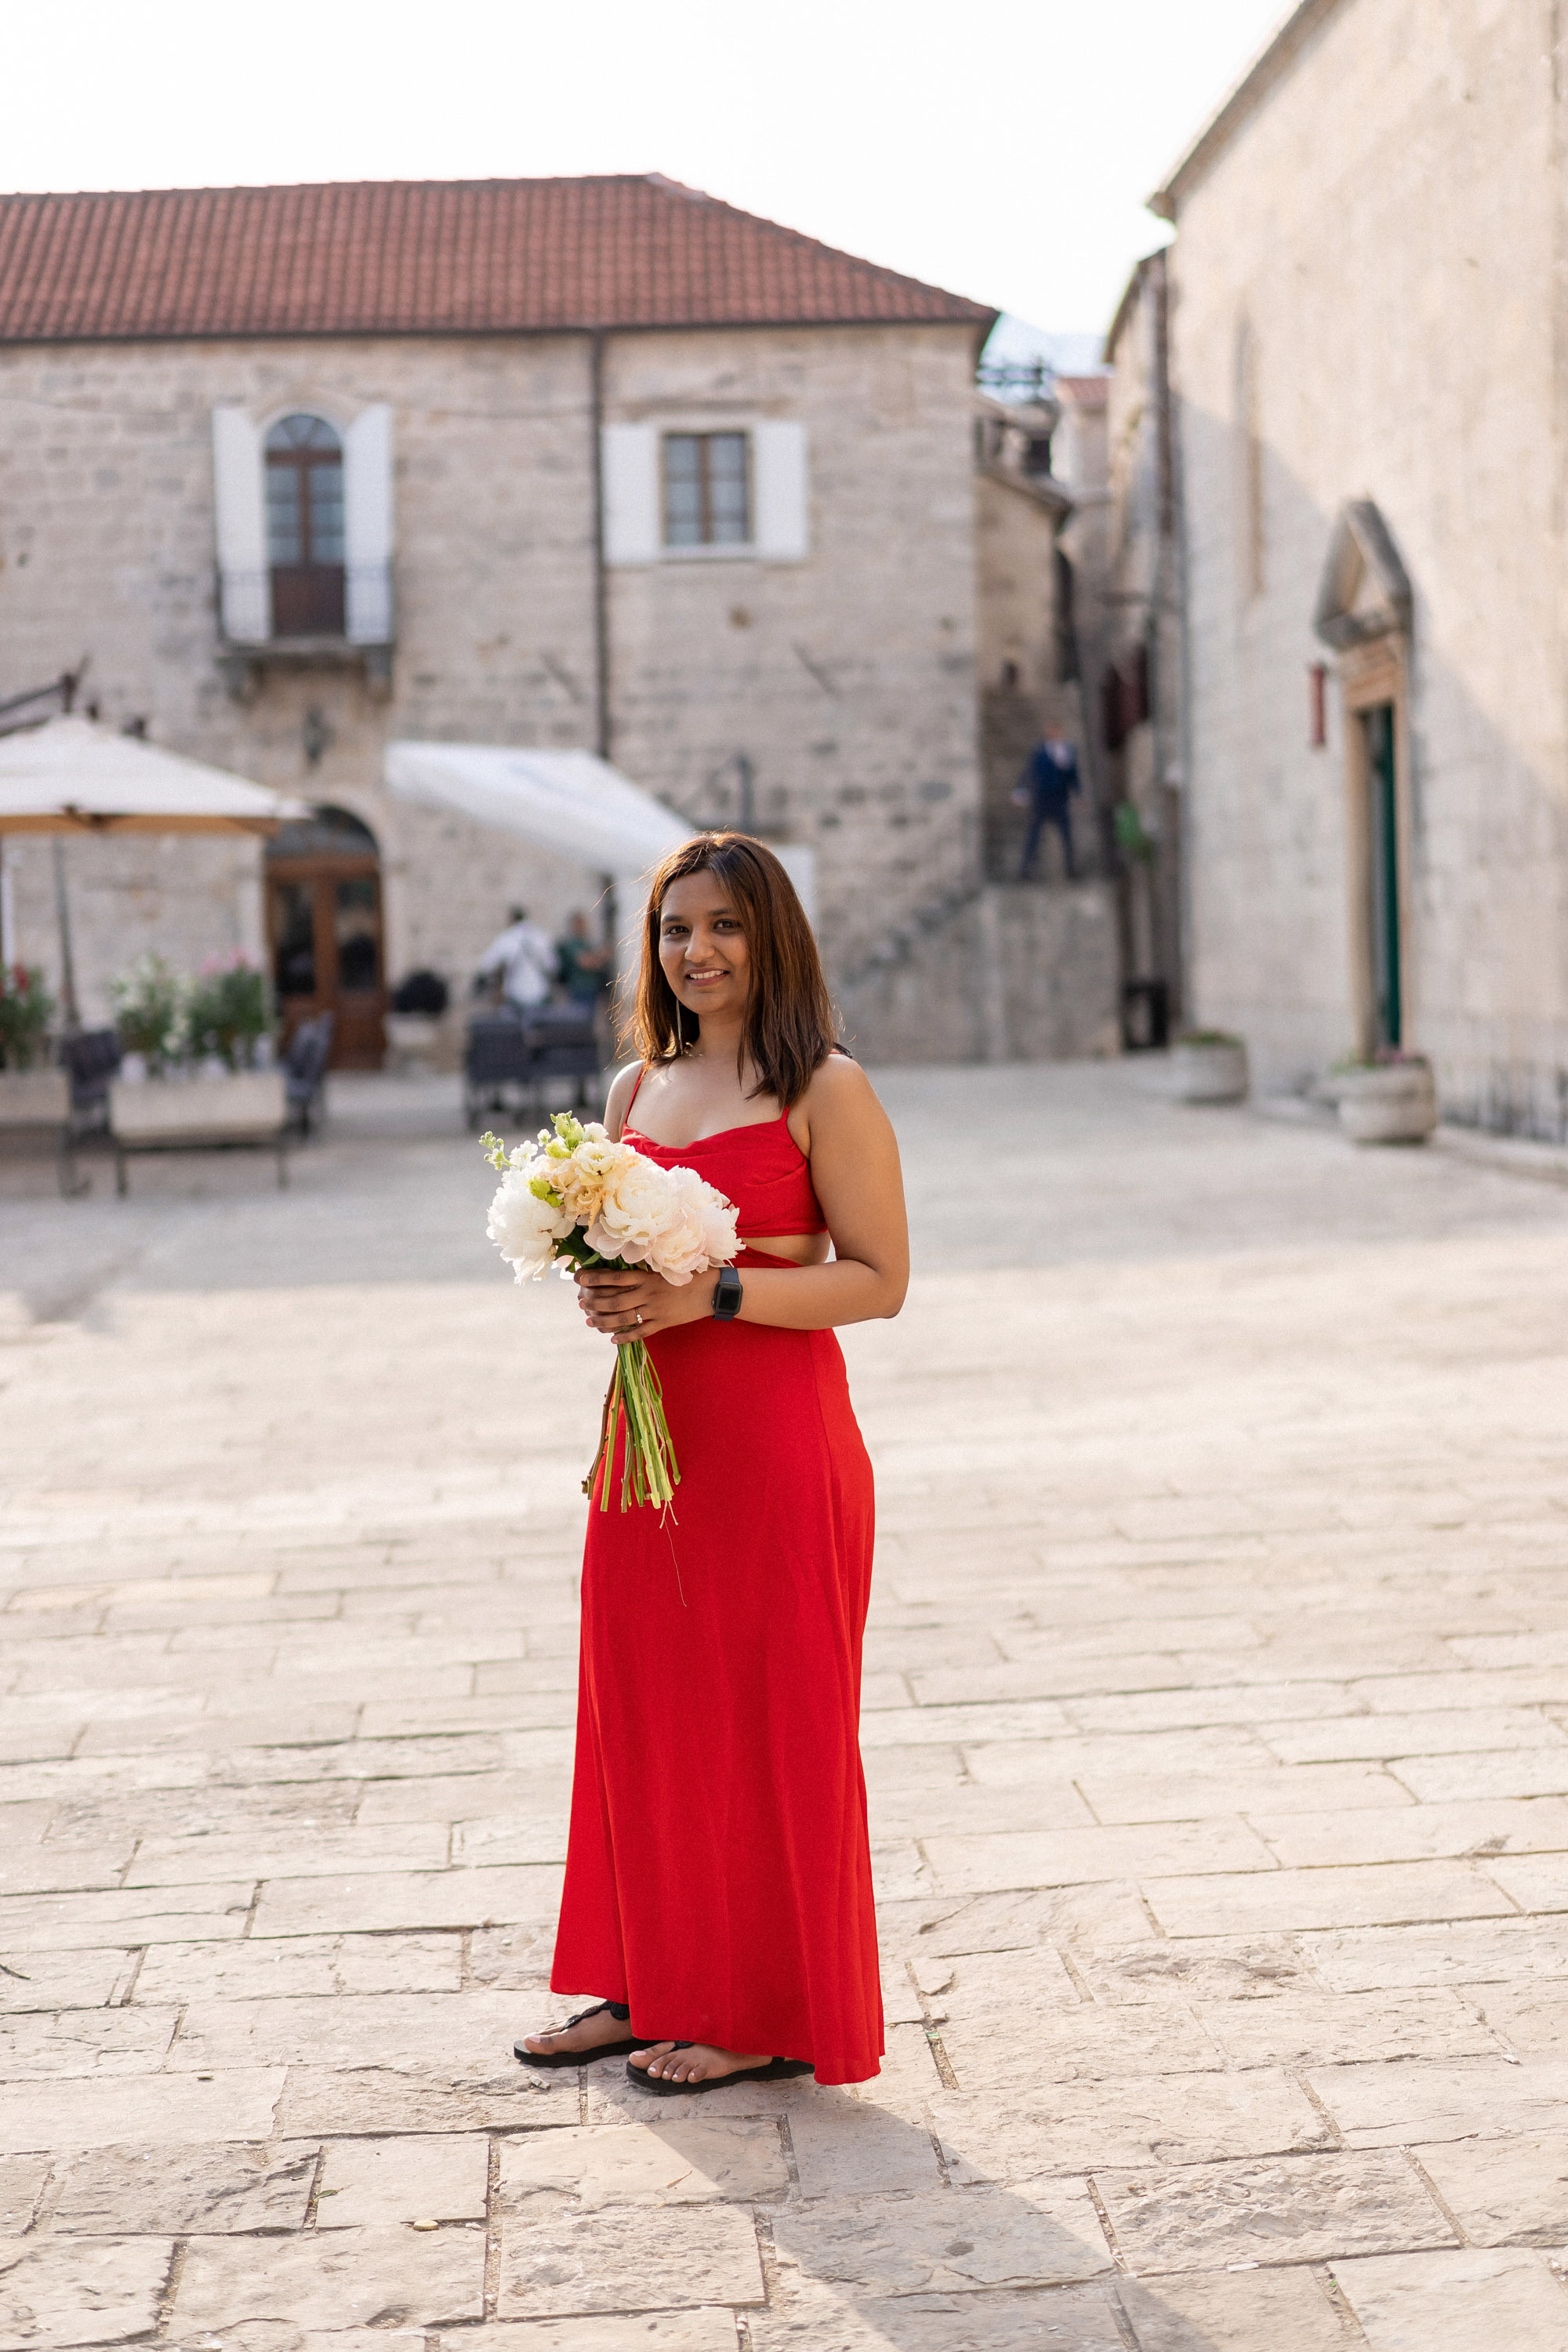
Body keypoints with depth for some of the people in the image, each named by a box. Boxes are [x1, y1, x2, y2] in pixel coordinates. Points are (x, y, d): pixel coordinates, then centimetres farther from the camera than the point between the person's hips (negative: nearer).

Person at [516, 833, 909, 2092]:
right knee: (646, 1703, 11)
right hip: (650, 1429, 7)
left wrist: (709, 1295, -20)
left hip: (777, 1439, -7)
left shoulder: (826, 1091, -7)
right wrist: (604, 1290, -1)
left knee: (772, 1716, 1)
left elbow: (879, 1279, -11)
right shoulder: (638, 1087, 13)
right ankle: (654, 1982, 24)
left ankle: (773, 2013, 13)